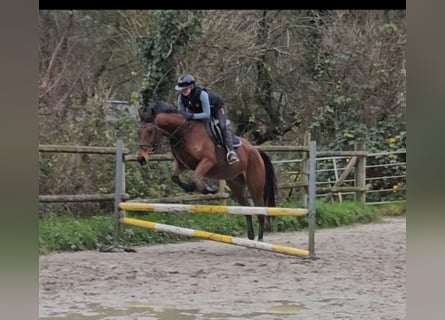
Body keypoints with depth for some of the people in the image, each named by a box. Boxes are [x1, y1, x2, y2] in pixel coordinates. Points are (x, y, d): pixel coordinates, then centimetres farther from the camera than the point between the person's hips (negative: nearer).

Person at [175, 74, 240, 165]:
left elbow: (207, 114, -43)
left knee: (222, 127, -26)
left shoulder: (202, 94, -42)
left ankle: (231, 151, -32)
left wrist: (192, 116, -54)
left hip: (218, 107, -7)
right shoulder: (181, 98, -25)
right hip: (198, 110, 7)